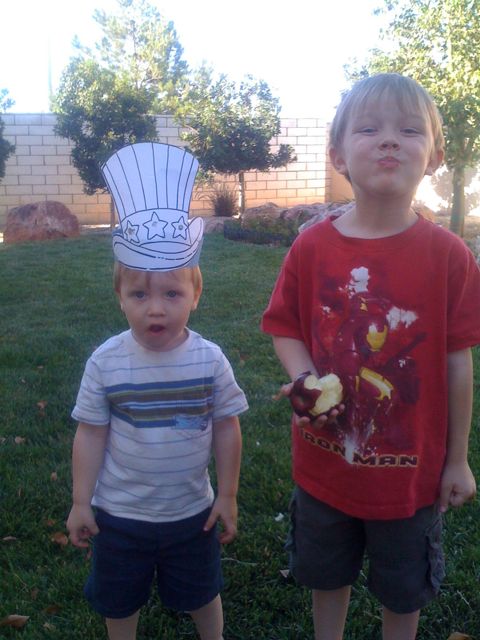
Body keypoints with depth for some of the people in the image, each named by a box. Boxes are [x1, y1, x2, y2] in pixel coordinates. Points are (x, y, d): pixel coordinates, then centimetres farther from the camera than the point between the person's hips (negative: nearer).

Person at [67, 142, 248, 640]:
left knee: (201, 595, 23)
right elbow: (91, 434, -9)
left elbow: (226, 429, -8)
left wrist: (227, 496, -2)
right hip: (119, 513, 0)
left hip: (192, 512, 0)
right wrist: (81, 503, -4)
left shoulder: (209, 359, -17)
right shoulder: (106, 362, -17)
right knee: (119, 600, 23)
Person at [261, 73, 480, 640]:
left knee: (404, 590, 22)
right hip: (325, 461, 2)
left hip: (411, 467, -1)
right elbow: (285, 329, -1)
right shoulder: (311, 247, -11)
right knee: (327, 576, 25)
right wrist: (304, 380, -21)